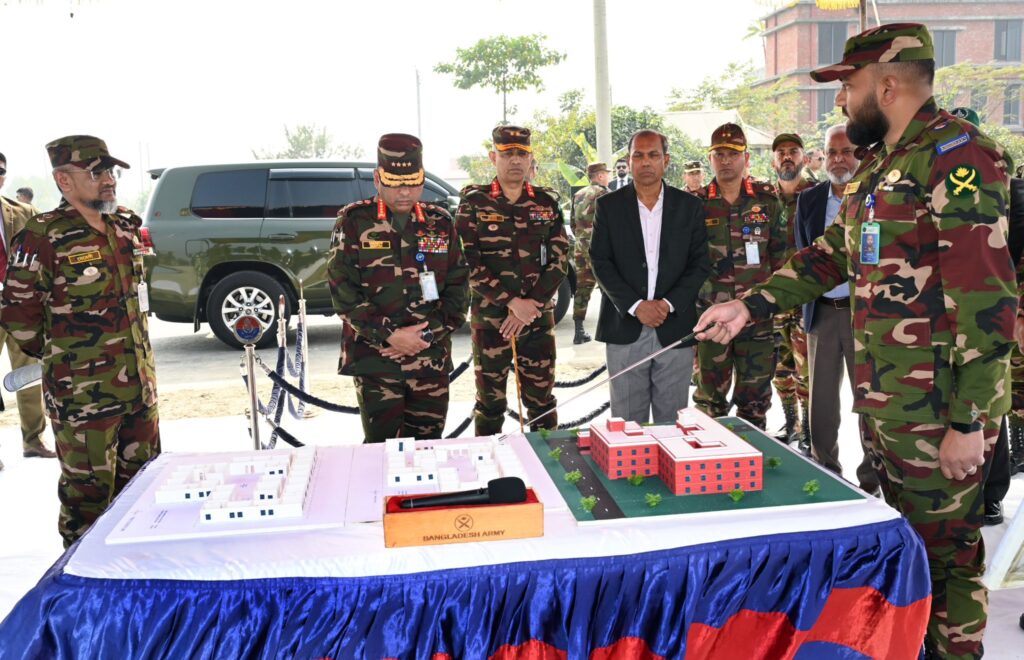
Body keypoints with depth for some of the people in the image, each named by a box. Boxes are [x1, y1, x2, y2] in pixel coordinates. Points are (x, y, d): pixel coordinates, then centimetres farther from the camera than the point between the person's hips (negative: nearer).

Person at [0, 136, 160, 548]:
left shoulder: (126, 228, 8)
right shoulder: (44, 237, -13)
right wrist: (62, 357, 2)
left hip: (139, 386, 7)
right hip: (82, 396, -7)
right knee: (89, 492, 5)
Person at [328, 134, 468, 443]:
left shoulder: (440, 223, 8)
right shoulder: (354, 221, 0)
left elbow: (458, 286, 7)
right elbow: (342, 290, -5)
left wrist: (429, 334, -6)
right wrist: (390, 335, -12)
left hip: (432, 358, 3)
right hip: (374, 359, -2)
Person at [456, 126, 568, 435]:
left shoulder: (547, 202, 7)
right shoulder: (474, 202, -1)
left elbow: (559, 259, 2)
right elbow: (469, 262, -9)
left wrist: (532, 304, -9)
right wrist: (512, 302, -15)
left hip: (539, 318, 2)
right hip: (490, 319, -2)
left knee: (542, 402, 10)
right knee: (490, 402, 9)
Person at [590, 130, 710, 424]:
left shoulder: (689, 206, 7)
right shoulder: (608, 206, 5)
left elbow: (700, 263, 4)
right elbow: (601, 262, 0)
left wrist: (669, 304, -10)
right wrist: (635, 306, -11)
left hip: (674, 328, 1)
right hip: (625, 330, 0)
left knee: (672, 422, 7)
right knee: (627, 423, 4)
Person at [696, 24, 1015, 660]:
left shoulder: (957, 157, -15)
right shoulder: (879, 165, 15)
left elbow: (988, 299, -20)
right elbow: (831, 254, 22)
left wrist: (969, 422, -20)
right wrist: (750, 305, 12)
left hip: (937, 408, -9)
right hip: (884, 397, 9)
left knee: (944, 547, 5)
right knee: (903, 534, 20)